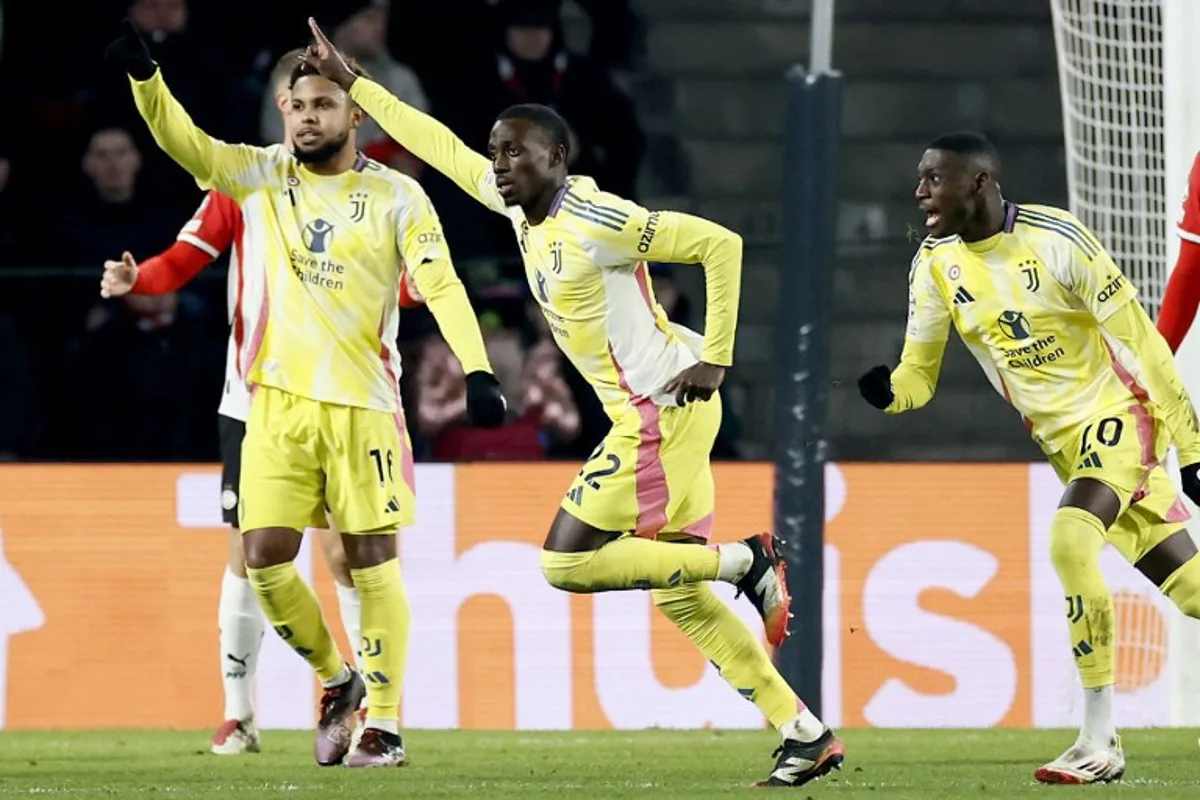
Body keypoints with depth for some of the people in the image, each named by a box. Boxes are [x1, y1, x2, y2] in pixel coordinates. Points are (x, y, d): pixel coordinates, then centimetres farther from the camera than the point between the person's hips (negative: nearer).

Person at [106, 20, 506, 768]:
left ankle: (384, 722, 3)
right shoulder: (262, 174, 8)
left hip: (362, 404, -3)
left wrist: (478, 371, -19)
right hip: (278, 403, 3)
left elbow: (442, 285, -6)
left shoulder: (396, 196, 0)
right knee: (266, 559, -4)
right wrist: (142, 74, -21)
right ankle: (336, 681, 19)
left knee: (372, 561, -3)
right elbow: (185, 141, -4)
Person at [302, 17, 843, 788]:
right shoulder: (518, 205, 7)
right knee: (680, 597, 8)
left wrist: (715, 360, -17)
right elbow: (441, 145, 18)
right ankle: (809, 734, 9)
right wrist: (350, 81, 20)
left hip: (662, 409, -9)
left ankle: (746, 562, -3)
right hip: (645, 415, 9)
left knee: (568, 563, -9)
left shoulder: (595, 220, -17)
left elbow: (721, 244, -18)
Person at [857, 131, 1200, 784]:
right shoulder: (935, 264, -1)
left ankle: (1100, 741, -24)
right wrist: (886, 391, -22)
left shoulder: (1056, 239, -20)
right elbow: (918, 375, 3)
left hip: (1117, 412, -6)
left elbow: (1141, 340, -15)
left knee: (1071, 537, -29)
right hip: (1061, 438, 6)